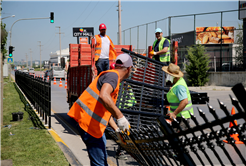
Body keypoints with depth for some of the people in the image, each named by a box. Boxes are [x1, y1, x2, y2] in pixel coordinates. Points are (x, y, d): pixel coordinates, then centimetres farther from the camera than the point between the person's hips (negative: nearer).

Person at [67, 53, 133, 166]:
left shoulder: (112, 76, 21)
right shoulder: (112, 76, -11)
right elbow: (103, 96, -33)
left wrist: (117, 129, 24)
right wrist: (120, 116, -29)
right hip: (89, 124, -11)